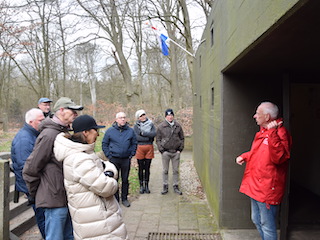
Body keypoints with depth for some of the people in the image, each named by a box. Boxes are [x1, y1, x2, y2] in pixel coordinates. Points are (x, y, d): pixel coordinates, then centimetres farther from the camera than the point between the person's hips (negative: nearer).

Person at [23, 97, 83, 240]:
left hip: (68, 197, 9)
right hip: (55, 200, -9)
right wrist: (34, 194, -3)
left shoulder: (66, 132, 10)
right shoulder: (49, 135, -19)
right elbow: (30, 169, -15)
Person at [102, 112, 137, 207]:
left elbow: (134, 144, 12)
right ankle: (115, 198, 18)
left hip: (126, 159, 1)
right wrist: (109, 155, -3)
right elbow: (104, 144, 4)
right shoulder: (110, 130, -1)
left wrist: (132, 154, 2)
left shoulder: (130, 131, 4)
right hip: (114, 159, -1)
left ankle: (124, 198, 23)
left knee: (125, 180, 10)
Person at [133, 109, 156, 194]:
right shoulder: (136, 126, 2)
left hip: (149, 148, 1)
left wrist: (142, 133, -13)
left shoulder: (151, 124, 7)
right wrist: (148, 137, -11)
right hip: (140, 147, -1)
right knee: (141, 168, 4)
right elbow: (136, 137, -11)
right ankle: (141, 186, 15)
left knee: (147, 168, 7)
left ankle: (147, 185, 16)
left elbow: (154, 134, -9)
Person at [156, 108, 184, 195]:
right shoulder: (161, 126, -1)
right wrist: (161, 150, -6)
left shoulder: (178, 126, 5)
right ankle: (165, 187, 17)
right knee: (165, 170, 6)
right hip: (165, 152, -1)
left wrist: (180, 149, 1)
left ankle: (176, 186, 20)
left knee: (176, 170, 9)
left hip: (176, 152, 2)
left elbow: (182, 138, 11)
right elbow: (158, 140, 2)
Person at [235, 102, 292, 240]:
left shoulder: (280, 132, -18)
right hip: (255, 187, 10)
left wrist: (272, 134, -37)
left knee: (267, 225, 3)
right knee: (256, 220, 23)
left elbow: (279, 157, -32)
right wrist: (244, 156, 11)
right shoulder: (263, 132, 12)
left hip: (267, 189, -10)